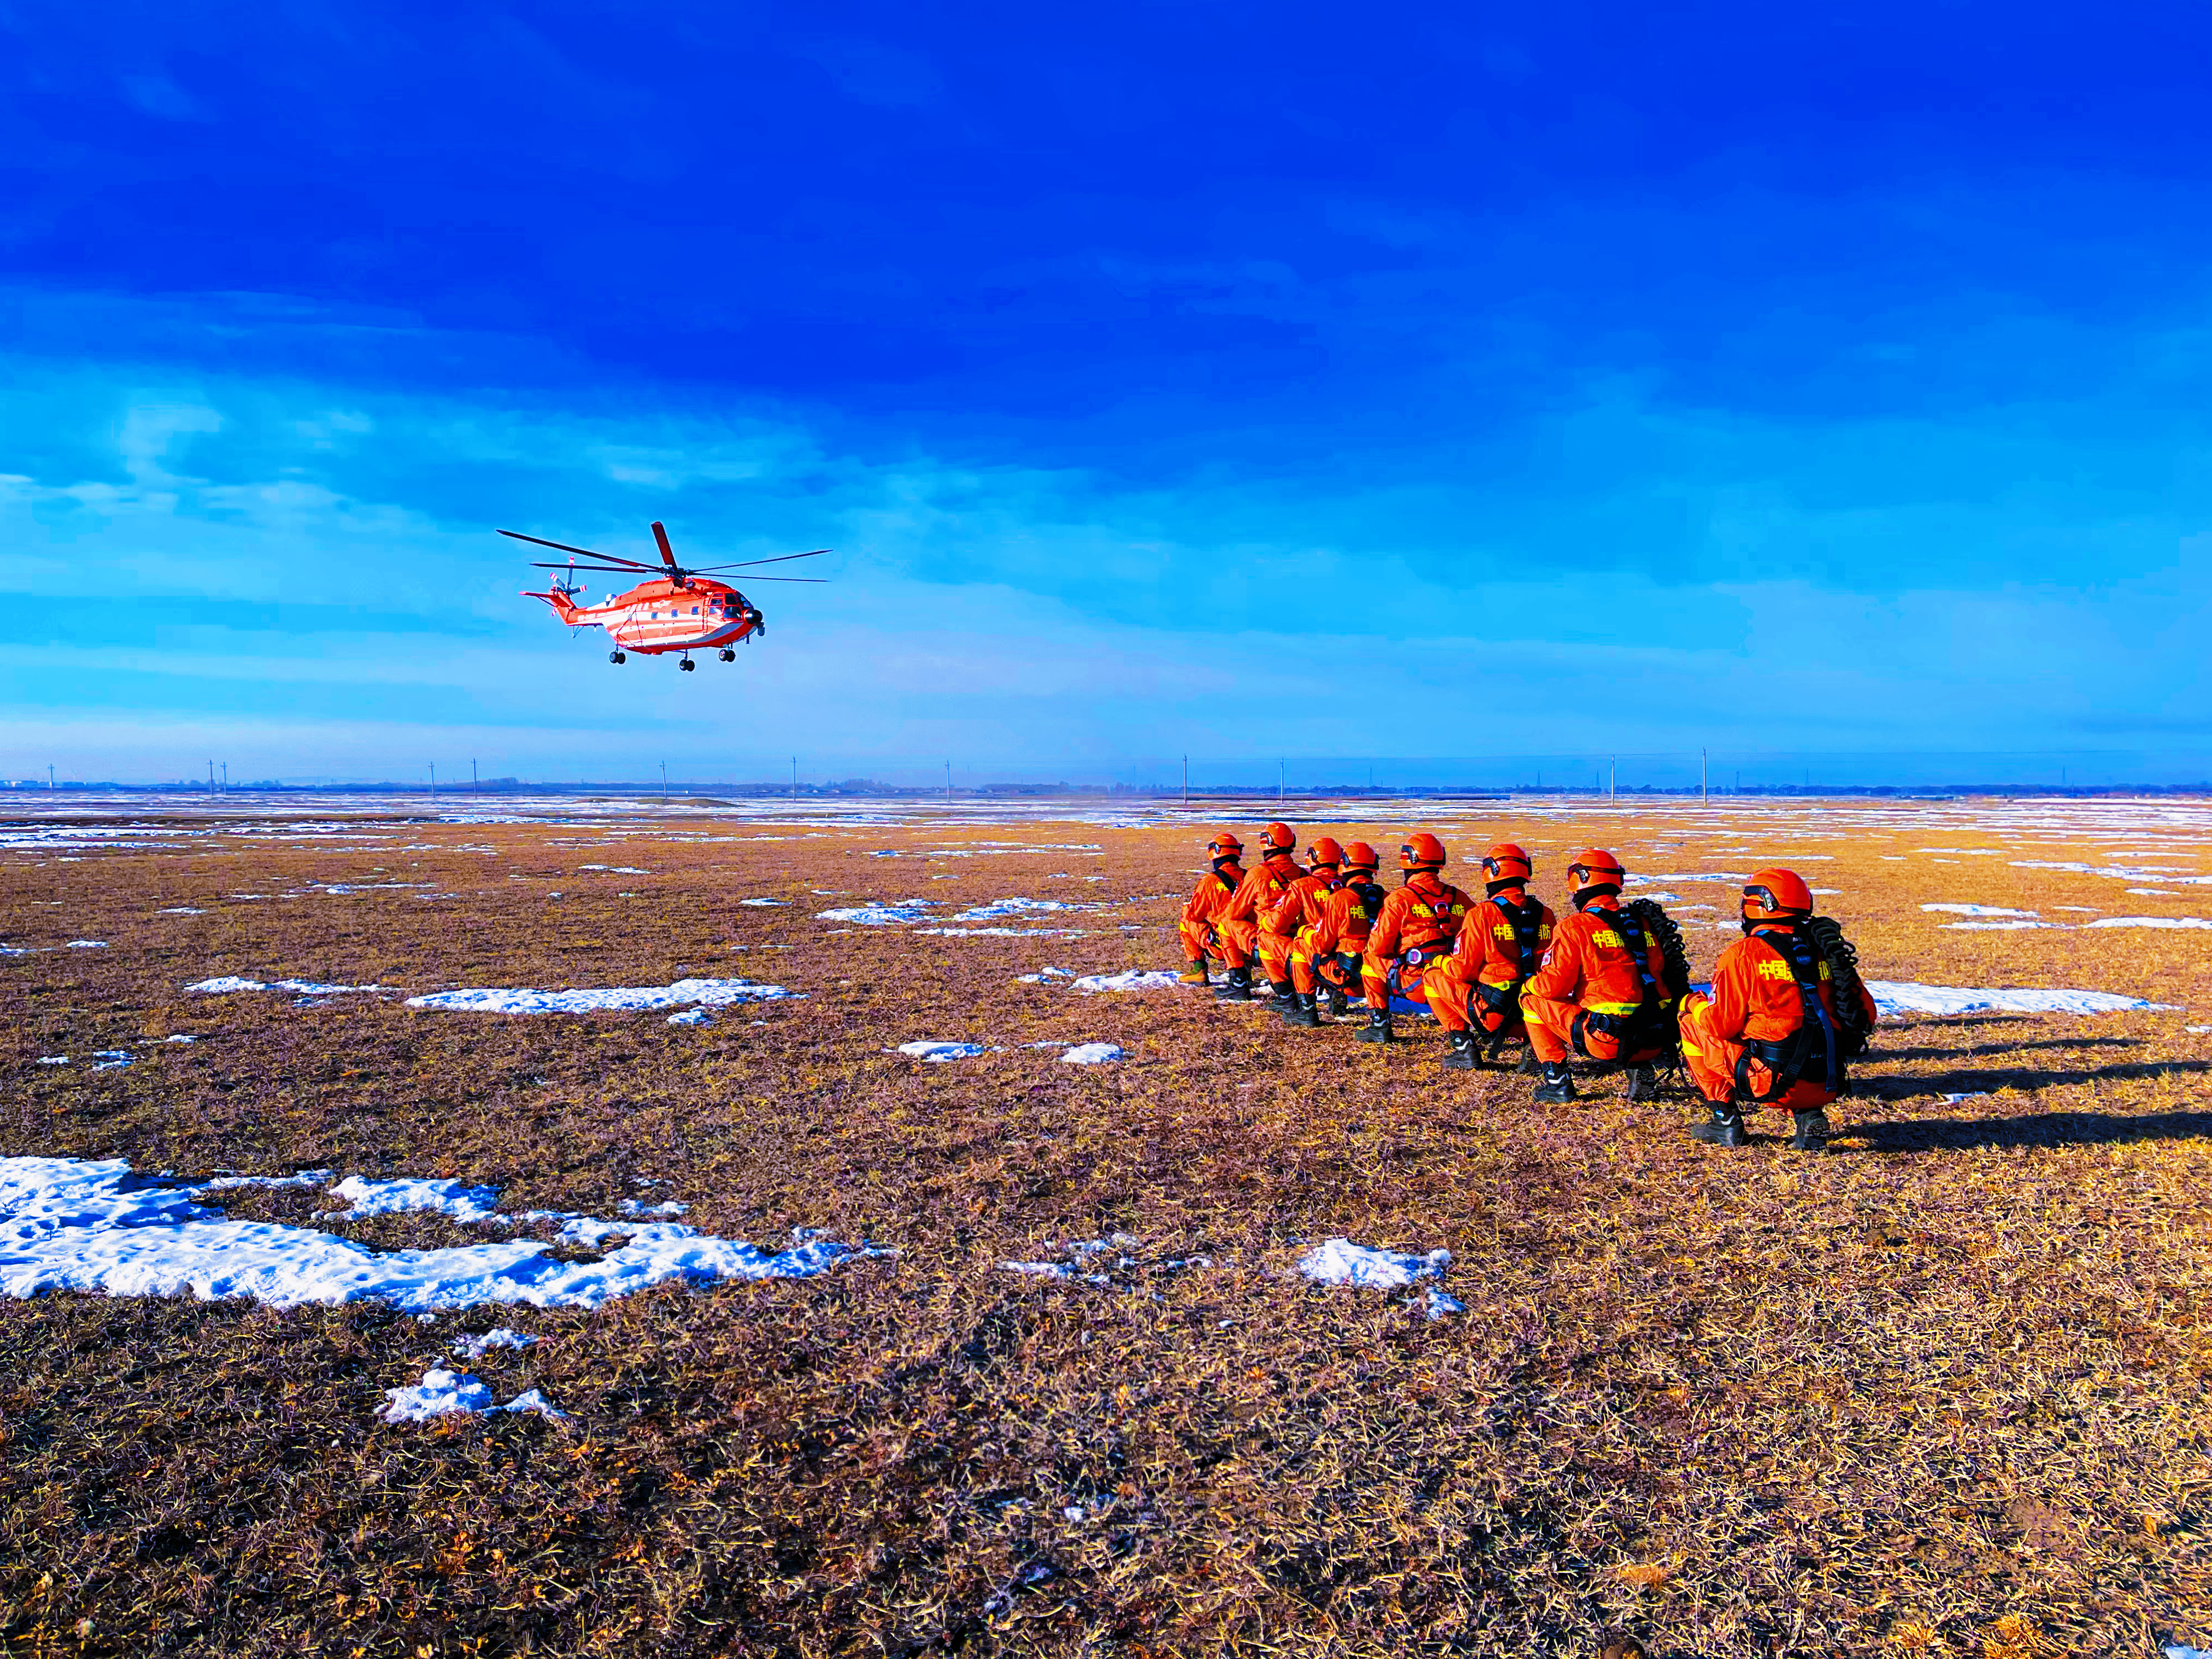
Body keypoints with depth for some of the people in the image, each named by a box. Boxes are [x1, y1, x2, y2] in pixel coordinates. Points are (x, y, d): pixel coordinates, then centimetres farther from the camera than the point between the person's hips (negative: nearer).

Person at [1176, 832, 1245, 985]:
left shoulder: (1210, 881, -11)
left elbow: (1192, 915, -3)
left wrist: (1187, 907, 21)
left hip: (1221, 944, -4)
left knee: (1186, 923, 16)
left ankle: (1198, 970, 9)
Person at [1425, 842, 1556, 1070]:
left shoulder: (1483, 914, -12)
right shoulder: (1545, 914, 3)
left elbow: (1462, 970, -7)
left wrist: (1439, 962, 14)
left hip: (1494, 1011, -5)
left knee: (1432, 978, 13)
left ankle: (1464, 1047, 5)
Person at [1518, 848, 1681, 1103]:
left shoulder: (1574, 927, -4)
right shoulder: (1644, 924, 13)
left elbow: (1553, 985, -7)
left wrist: (1527, 986, 16)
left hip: (1609, 1040, -6)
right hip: (1656, 1042, 6)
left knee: (1532, 1000, 11)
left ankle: (1557, 1081, 8)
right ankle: (1641, 1069, 16)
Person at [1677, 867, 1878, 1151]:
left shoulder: (1744, 954, -6)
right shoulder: (1826, 952, 9)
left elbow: (1720, 1024, -6)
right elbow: (1866, 1016, 11)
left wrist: (1692, 1005, 15)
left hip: (1773, 1082, -5)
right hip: (1828, 1088, 5)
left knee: (1692, 1027, 12)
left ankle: (1726, 1118, 10)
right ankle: (1808, 1116, 12)